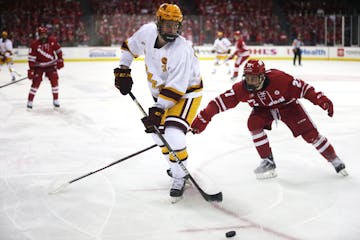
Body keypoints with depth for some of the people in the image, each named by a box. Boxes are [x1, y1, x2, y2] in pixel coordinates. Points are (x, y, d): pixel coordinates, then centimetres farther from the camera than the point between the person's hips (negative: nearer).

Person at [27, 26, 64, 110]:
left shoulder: (53, 41, -8)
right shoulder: (34, 44, -14)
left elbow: (58, 50, 7)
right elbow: (31, 57, -14)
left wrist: (60, 60, 3)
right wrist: (31, 69, -18)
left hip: (51, 65, 2)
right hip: (39, 66, -2)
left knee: (54, 81, -4)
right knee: (36, 83, -6)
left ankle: (56, 101, 9)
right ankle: (29, 102, 2)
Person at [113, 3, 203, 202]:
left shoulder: (181, 50, -33)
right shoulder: (148, 32, -14)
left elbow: (176, 88, -33)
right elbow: (130, 46, 8)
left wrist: (157, 110, -34)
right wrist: (123, 70, 3)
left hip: (186, 93, -8)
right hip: (161, 92, 8)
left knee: (173, 135, -23)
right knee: (157, 131, 15)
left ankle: (179, 178, -6)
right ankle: (176, 166, 37)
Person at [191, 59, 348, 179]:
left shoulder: (279, 78, -35)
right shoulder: (241, 89, -27)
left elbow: (302, 88, -28)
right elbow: (222, 102, -27)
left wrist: (322, 100, -34)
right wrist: (203, 118, -33)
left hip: (287, 105, -3)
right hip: (264, 109, 3)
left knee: (310, 133, -10)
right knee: (254, 123, -26)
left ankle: (334, 160, 11)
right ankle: (268, 161, -10)